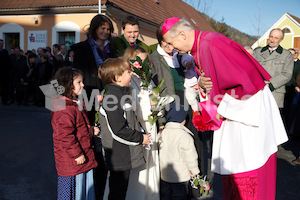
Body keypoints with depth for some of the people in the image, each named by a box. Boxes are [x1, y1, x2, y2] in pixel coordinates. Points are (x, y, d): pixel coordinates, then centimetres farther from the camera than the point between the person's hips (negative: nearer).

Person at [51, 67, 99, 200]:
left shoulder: (77, 104, 11)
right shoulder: (65, 109, -23)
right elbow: (65, 135, -25)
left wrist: (90, 130, 8)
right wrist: (77, 154, -20)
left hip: (84, 159, 10)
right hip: (71, 162, -10)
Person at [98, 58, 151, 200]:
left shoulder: (122, 93, 11)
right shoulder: (113, 99, -22)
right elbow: (118, 131, -25)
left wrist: (140, 136, 12)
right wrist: (140, 138, -14)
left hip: (125, 155, 10)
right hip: (119, 155, -10)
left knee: (121, 188, 21)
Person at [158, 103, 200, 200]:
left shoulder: (161, 133, -2)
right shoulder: (185, 136, -20)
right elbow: (190, 156, -13)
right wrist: (194, 170, 1)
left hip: (164, 174, 6)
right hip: (180, 176, -6)